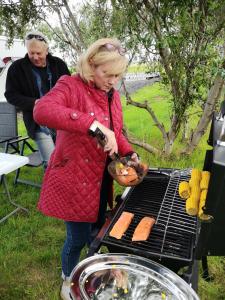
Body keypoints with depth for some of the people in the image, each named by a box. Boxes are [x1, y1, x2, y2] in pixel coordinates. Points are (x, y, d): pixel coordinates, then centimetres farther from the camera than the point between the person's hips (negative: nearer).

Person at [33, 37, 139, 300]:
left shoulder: (112, 94, 6)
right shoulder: (71, 86, -16)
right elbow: (41, 110, -37)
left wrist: (129, 153, -1)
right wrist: (93, 125, -44)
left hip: (100, 181, 7)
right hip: (73, 181, -7)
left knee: (97, 230, 23)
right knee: (78, 237, 8)